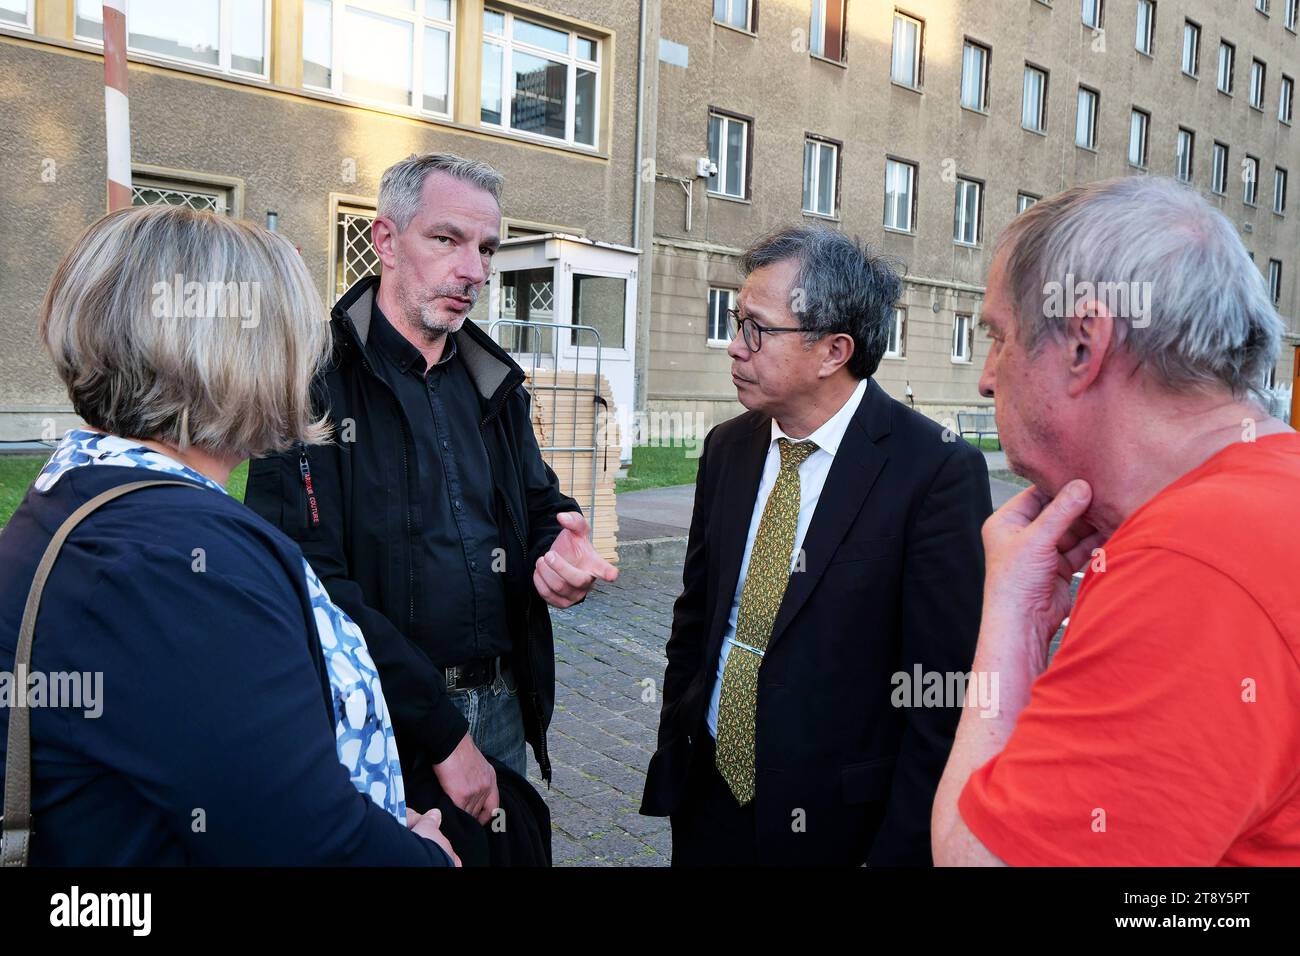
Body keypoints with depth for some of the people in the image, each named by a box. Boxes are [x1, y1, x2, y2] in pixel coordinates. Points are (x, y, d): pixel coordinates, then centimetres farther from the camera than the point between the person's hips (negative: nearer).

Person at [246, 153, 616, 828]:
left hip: (501, 709, 6)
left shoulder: (495, 381, 8)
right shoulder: (316, 379, -14)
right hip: (379, 724, -6)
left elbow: (541, 506, 15)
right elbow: (313, 586, -20)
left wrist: (559, 553, -10)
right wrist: (442, 730, -19)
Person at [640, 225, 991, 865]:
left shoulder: (938, 470, -17)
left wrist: (900, 847, -12)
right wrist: (672, 761, 8)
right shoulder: (727, 447, 1)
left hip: (842, 825, -4)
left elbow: (942, 689, -15)